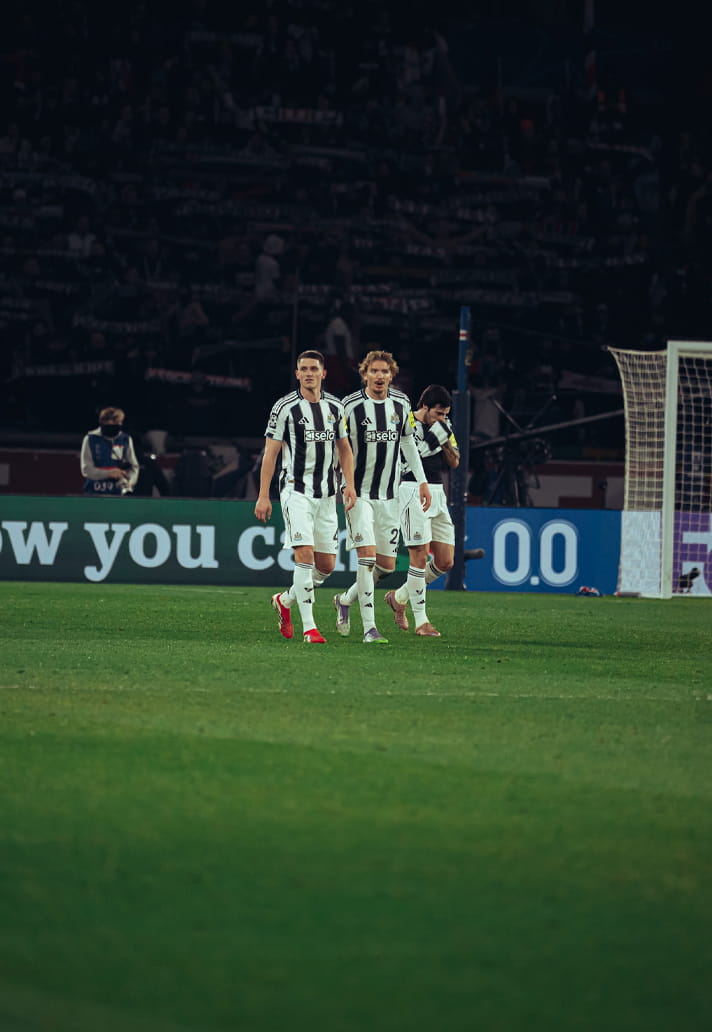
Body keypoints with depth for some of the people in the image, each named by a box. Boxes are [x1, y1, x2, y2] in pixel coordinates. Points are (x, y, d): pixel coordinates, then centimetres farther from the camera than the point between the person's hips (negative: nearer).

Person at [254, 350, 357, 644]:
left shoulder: (335, 407, 10)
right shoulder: (285, 407, -4)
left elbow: (344, 448, 18)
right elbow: (270, 452, -3)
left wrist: (349, 484, 4)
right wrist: (263, 496, -7)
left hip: (326, 494, 5)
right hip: (296, 490, -5)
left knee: (326, 564, 6)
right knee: (305, 554, -17)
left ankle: (285, 601, 30)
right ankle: (309, 627, -14)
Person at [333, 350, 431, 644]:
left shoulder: (401, 404, 4)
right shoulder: (351, 406, -11)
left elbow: (408, 441, 16)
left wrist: (422, 480, 13)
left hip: (389, 495, 5)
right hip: (359, 493, -5)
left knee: (387, 565, 6)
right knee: (367, 554, -17)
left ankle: (345, 600, 32)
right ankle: (369, 628, -15)